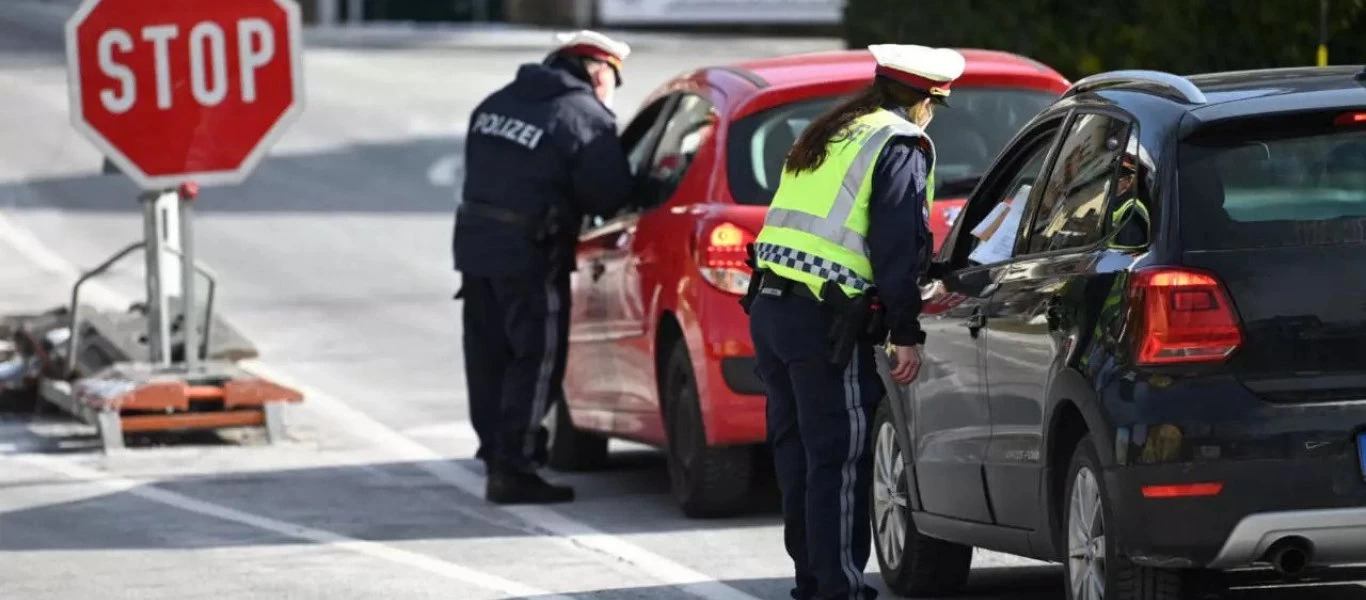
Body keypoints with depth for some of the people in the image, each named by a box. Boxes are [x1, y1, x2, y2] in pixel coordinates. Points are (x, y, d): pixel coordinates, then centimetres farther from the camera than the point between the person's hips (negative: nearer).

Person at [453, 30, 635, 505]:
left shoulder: (496, 105, 13)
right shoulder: (586, 118, -11)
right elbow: (609, 195, -14)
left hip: (474, 242, 7)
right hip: (529, 253, -7)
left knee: (488, 359, 15)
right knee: (536, 360, -1)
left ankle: (497, 456, 25)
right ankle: (512, 470, -3)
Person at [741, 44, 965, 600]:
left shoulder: (827, 135, 21)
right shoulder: (901, 146, -6)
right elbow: (899, 245, -13)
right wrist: (907, 334, -10)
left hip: (769, 304, 8)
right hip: (825, 321, -8)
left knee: (797, 449, 15)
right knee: (839, 456, -5)